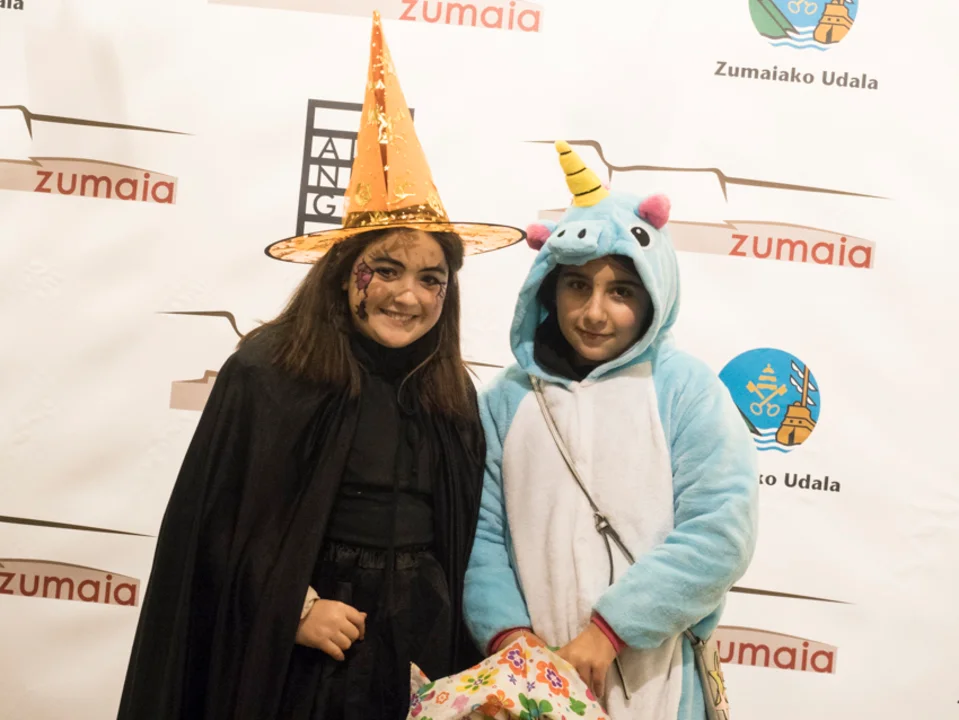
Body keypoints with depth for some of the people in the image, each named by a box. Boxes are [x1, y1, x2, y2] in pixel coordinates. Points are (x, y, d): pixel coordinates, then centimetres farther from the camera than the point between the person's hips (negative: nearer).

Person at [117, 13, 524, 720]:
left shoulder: (452, 393, 3)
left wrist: (457, 644, 5)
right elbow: (213, 522, -10)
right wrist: (295, 608, -12)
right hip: (287, 660, -4)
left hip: (424, 656, 4)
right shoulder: (268, 373, -12)